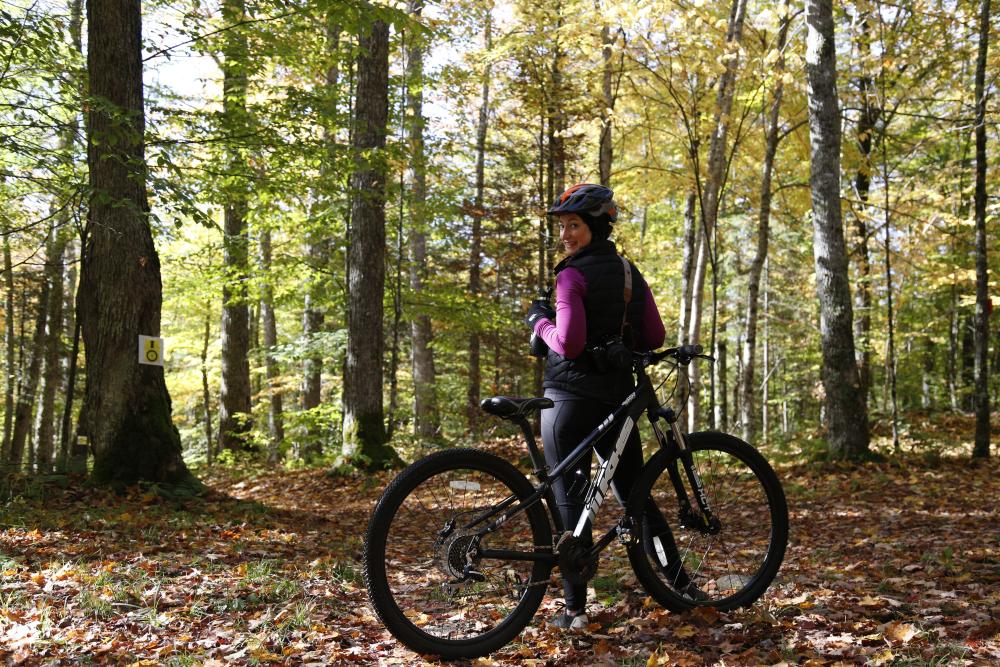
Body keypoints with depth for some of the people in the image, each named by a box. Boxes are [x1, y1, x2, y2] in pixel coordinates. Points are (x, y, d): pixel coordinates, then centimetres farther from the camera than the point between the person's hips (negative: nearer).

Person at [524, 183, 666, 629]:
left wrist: (538, 320, -4)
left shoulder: (573, 275, -12)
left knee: (571, 499, -1)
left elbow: (569, 343, -21)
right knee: (633, 491, 18)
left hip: (571, 395, -6)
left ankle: (576, 608, 1)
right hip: (618, 395, 6)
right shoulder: (630, 273, 10)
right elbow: (654, 338, 9)